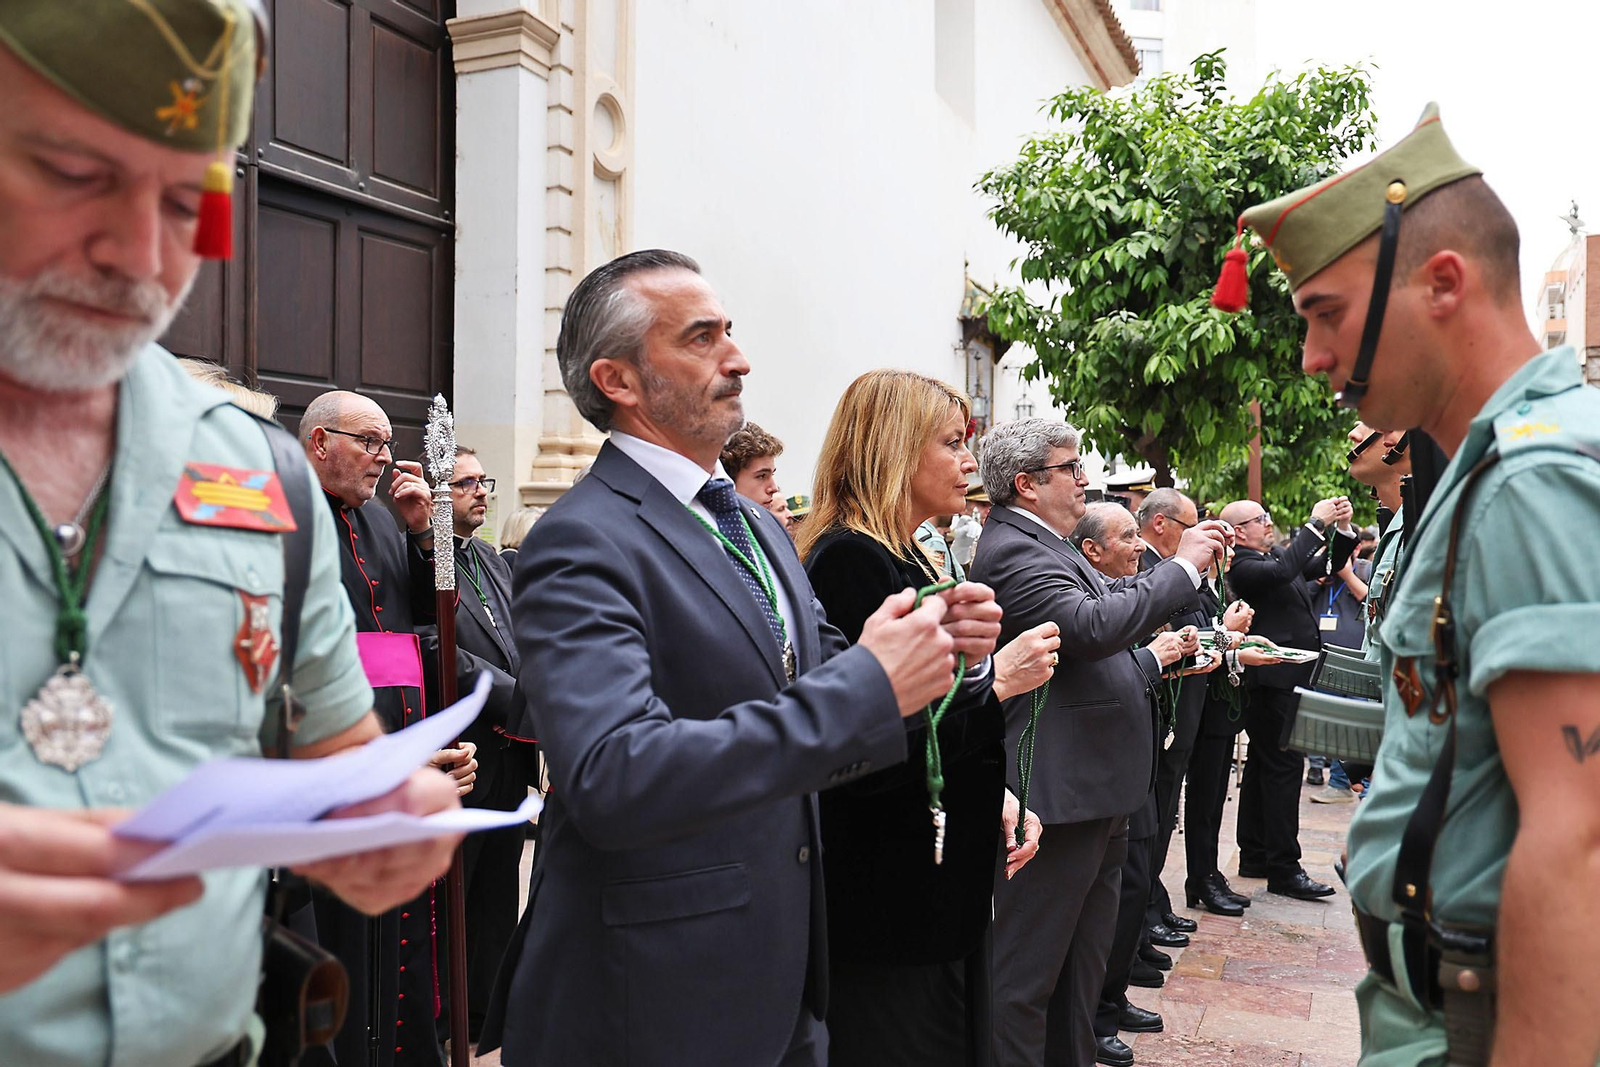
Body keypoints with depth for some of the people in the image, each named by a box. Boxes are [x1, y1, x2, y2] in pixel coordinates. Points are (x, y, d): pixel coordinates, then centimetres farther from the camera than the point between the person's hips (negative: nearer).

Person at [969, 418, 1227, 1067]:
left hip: (1097, 794, 11)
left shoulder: (1051, 547, 16)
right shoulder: (1012, 550, -16)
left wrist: (1154, 660, 13)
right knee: (1027, 974, 2)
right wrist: (1184, 567, -20)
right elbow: (1091, 624, -30)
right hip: (1058, 796, -11)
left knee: (1082, 965, 21)